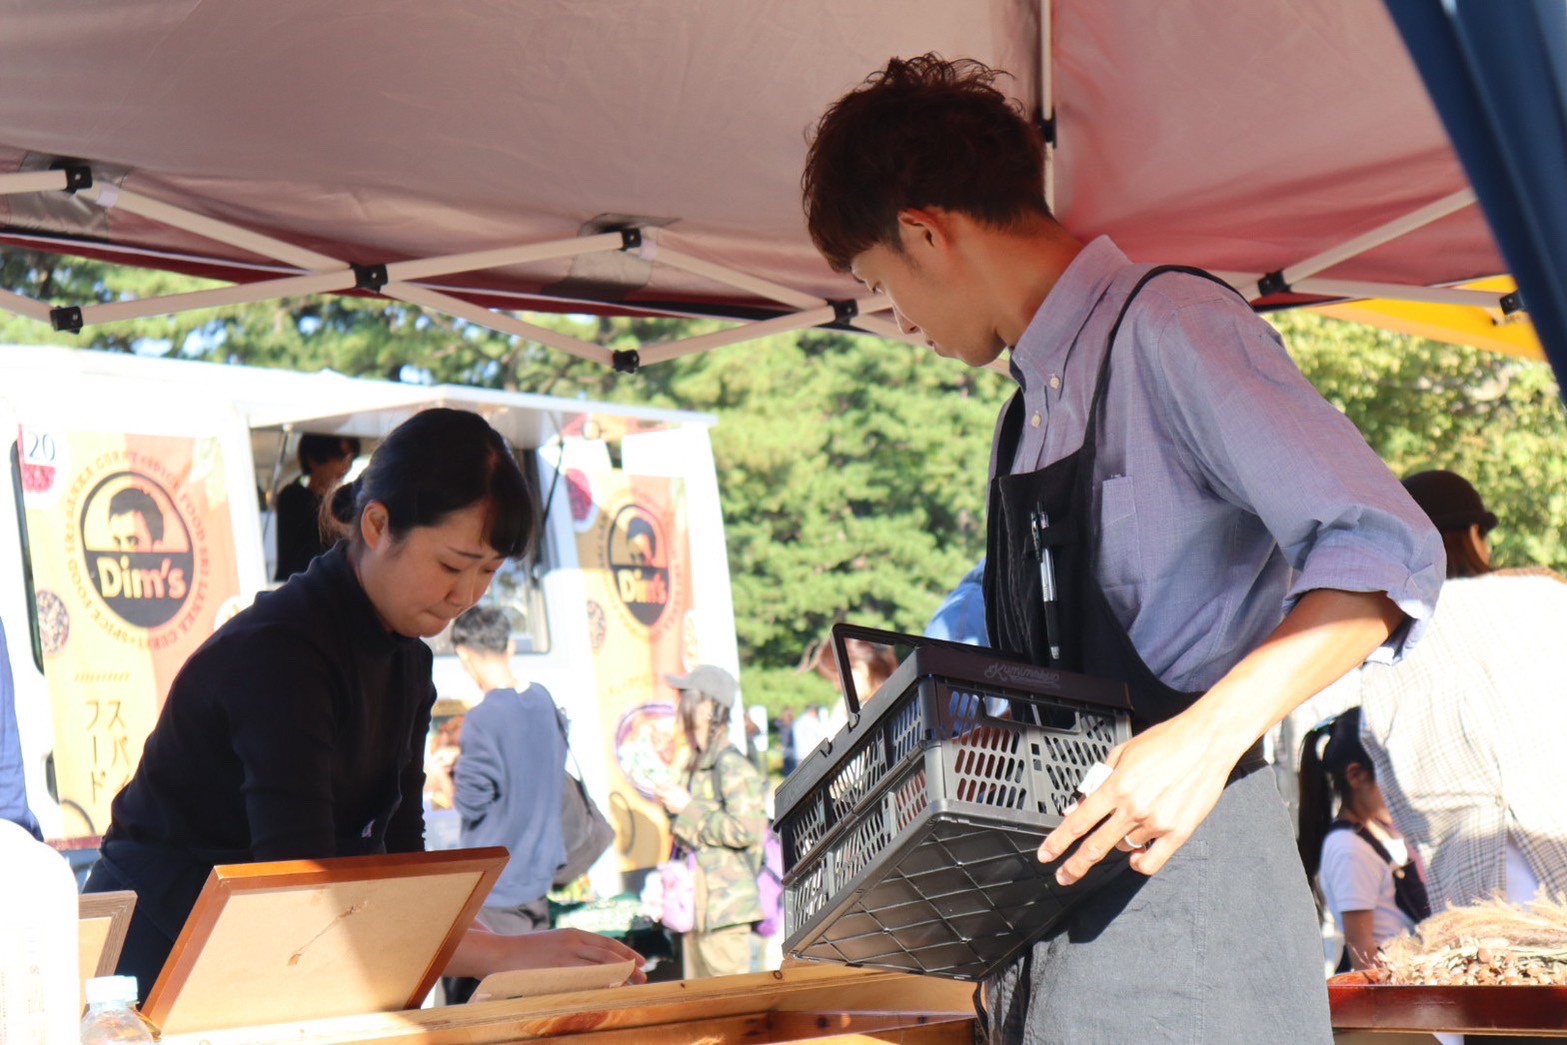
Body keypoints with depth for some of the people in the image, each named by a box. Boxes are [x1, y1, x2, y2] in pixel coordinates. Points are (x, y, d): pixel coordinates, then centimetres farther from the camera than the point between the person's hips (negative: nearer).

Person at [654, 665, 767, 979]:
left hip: (726, 906, -9)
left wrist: (687, 809, -16)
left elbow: (745, 829, -24)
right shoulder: (697, 767, 16)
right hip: (698, 906, 10)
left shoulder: (733, 768, -13)